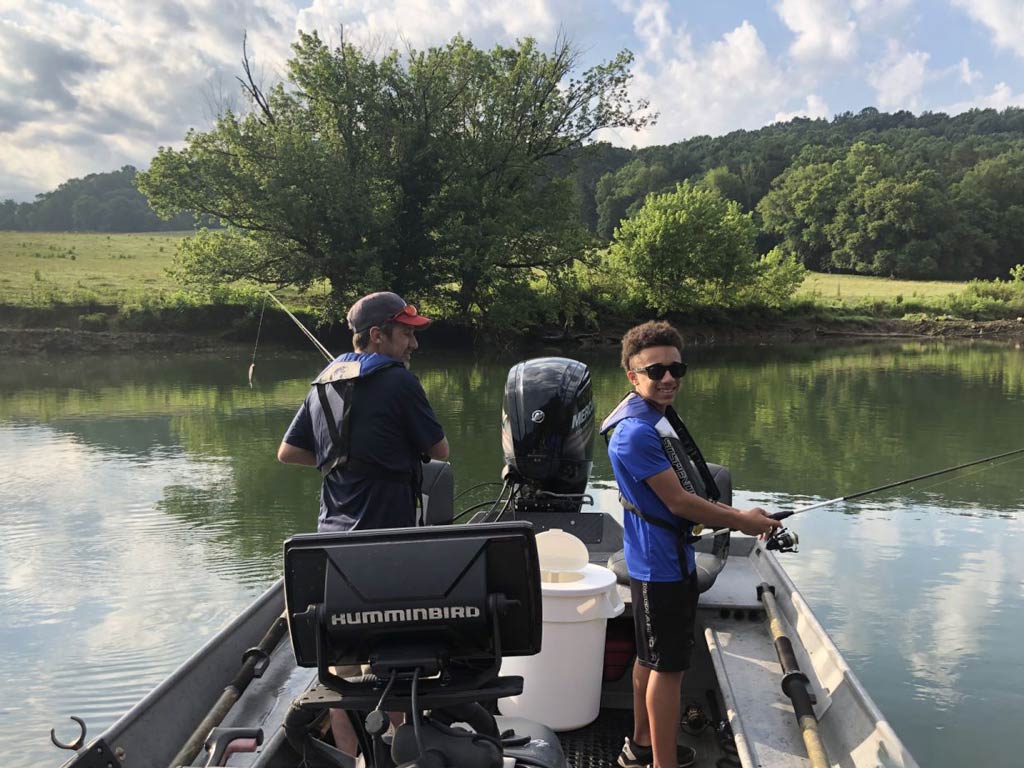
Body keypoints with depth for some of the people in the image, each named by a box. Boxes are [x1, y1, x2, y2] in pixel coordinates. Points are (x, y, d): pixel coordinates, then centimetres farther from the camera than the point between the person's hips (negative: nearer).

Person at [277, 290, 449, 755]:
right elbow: (440, 452, -5)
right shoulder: (399, 382, -12)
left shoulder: (323, 383, 9)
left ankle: (346, 754, 22)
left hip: (334, 536, 6)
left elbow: (288, 453, 14)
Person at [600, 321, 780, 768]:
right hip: (662, 566, -11)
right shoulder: (637, 432, -23)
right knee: (668, 667, -1)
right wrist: (740, 521, -11)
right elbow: (677, 501, -21)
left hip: (664, 559, 11)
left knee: (650, 657, 21)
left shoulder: (659, 418, 11)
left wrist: (735, 514, 5)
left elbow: (690, 490, 16)